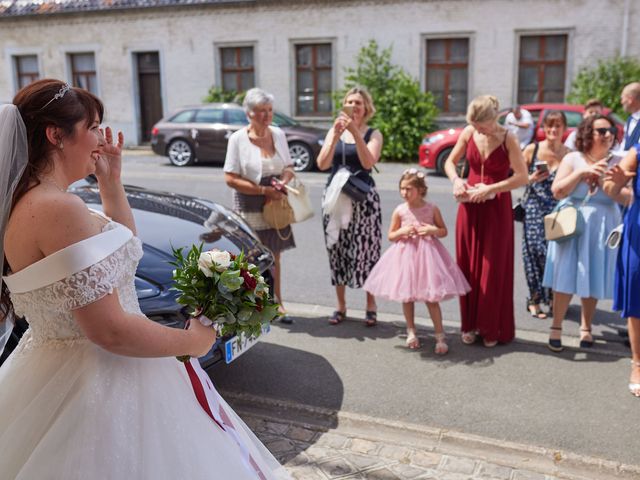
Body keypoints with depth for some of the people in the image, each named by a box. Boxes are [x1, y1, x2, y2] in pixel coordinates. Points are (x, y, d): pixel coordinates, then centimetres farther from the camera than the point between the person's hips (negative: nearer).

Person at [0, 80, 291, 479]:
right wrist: (192, 342, -13)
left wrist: (111, 181, 9)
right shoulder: (59, 209, -25)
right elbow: (110, 331, -27)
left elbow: (124, 248, 17)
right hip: (97, 382, -10)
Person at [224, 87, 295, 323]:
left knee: (274, 256, 12)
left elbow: (289, 167, 14)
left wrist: (283, 181, -9)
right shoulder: (238, 139, -10)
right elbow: (231, 178, -14)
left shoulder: (278, 134, 4)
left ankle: (276, 303, 23)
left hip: (275, 204, 4)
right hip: (250, 207, -4)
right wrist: (264, 190, -19)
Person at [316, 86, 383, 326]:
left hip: (363, 198, -3)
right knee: (337, 250, 5)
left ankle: (371, 305, 12)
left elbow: (368, 162, -15)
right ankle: (340, 306, 17)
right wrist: (336, 136, -14)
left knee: (365, 249, -3)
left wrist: (355, 132, -20)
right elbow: (322, 164, -4)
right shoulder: (334, 131, 9)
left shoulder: (373, 134, 2)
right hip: (335, 196, 3)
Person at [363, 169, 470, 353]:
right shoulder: (399, 210, -3)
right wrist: (402, 231, -15)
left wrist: (433, 230, -15)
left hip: (427, 255, -2)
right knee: (407, 296, 10)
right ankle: (411, 331, 29)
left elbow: (444, 231, 6)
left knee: (431, 298, 0)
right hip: (406, 255, 2)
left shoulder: (432, 209, -4)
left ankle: (440, 336, 12)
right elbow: (391, 236, 5)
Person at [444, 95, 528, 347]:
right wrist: (456, 179, -9)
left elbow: (522, 177, -15)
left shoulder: (508, 139, -11)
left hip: (497, 208, -3)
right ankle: (471, 324, 19)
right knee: (468, 266, 6)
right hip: (470, 206, 3)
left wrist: (489, 188, -20)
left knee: (494, 269, 1)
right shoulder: (468, 133, -1)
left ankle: (492, 328, 13)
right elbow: (450, 162, 10)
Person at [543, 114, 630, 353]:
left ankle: (586, 327, 24)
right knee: (566, 277, -3)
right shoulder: (573, 159, 1)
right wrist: (582, 172, -14)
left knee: (593, 278, 7)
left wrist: (606, 182, -16)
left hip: (601, 228, 2)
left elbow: (626, 198, -4)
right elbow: (557, 191, -7)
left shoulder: (617, 163, 3)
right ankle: (556, 328, 6)